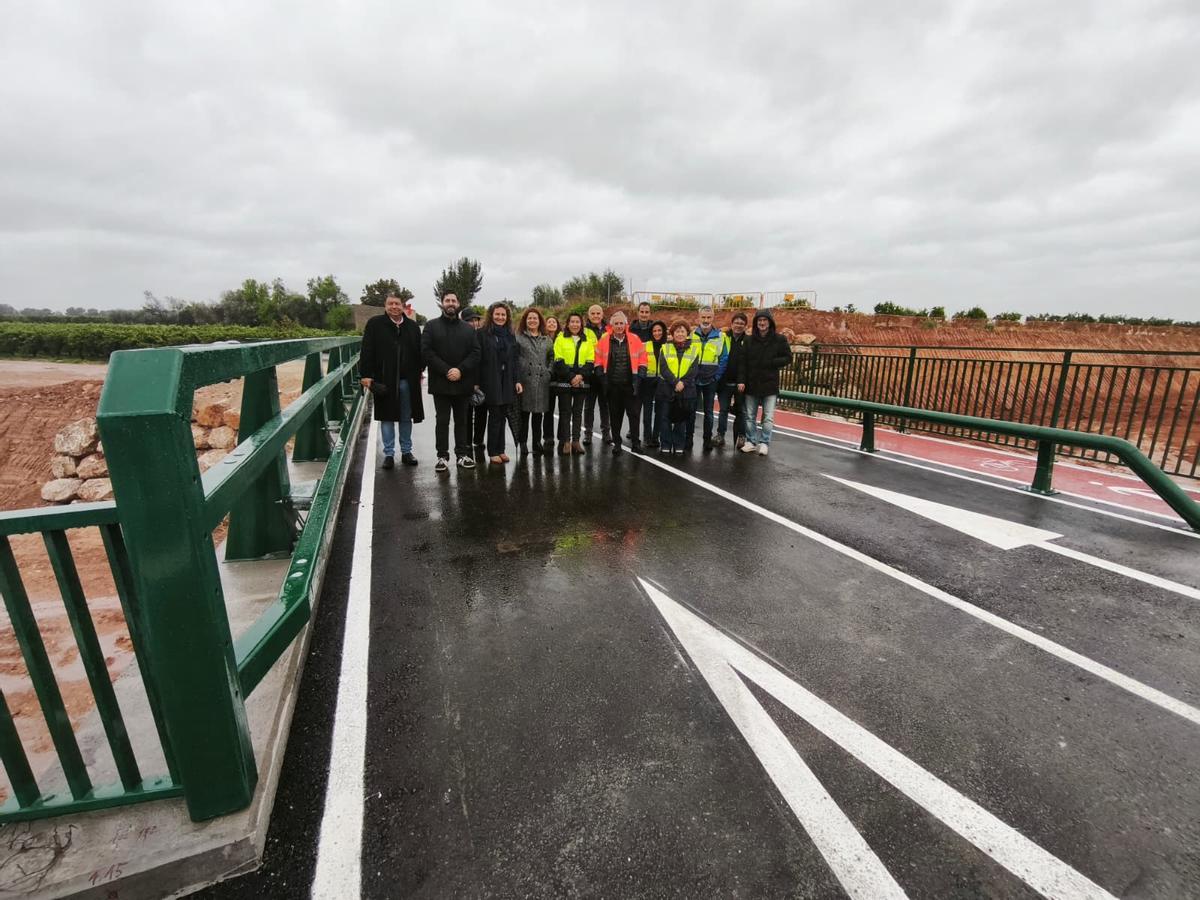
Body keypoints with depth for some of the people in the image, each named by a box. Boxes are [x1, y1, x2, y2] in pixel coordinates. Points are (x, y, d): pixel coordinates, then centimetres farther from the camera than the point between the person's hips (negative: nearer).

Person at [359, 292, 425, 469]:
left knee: (406, 418, 10)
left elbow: (419, 351, 11)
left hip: (408, 380, 2)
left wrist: (419, 372, 6)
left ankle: (406, 452, 20)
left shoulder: (413, 326, 7)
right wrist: (366, 374, -10)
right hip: (384, 380, -2)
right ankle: (389, 454, 14)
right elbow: (367, 351, -5)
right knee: (387, 417, 5)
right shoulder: (375, 324, -1)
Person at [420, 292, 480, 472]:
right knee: (442, 421, 2)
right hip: (440, 383, -2)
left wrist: (460, 370, -13)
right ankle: (442, 456, 6)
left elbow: (475, 353, 2)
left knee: (461, 420, 9)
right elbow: (426, 352, -6)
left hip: (463, 382, 2)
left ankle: (462, 454, 15)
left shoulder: (468, 328, 11)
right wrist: (446, 371, -15)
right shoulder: (431, 326, 5)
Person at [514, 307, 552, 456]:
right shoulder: (518, 338, 3)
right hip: (524, 380, -3)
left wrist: (549, 372, 3)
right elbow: (514, 359, -3)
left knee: (539, 413, 7)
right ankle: (522, 442, 9)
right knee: (523, 413, 0)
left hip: (541, 381, 3)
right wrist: (516, 380, -10)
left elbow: (551, 358, 19)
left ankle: (537, 441, 17)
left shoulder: (546, 340, 16)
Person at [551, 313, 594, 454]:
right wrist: (571, 377, -15)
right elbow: (559, 361, -5)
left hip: (581, 382, 3)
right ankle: (565, 442, 3)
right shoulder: (560, 339, 3)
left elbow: (590, 362, 6)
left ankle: (575, 441, 12)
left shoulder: (587, 341, 13)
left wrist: (581, 375, -11)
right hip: (564, 382, -3)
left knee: (578, 412, 6)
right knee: (565, 412, -1)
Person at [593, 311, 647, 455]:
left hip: (630, 385, -1)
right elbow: (598, 362, 6)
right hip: (612, 385, 1)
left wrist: (638, 378, -4)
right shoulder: (604, 341, 1)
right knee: (615, 415, 9)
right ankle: (616, 443, 20)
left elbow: (642, 361, 4)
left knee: (633, 413, 1)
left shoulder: (635, 340, 0)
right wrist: (603, 378, -1)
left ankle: (635, 443, 12)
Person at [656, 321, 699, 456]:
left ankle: (679, 446, 16)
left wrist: (683, 383, -16)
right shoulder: (665, 348, 6)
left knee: (681, 419, 7)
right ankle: (665, 445, 10)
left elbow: (694, 370, -2)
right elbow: (663, 369, -5)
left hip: (686, 391, 0)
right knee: (665, 418, 1)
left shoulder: (694, 349, 7)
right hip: (666, 390, 0)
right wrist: (675, 382, -17)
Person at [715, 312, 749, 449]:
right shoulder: (724, 338, 0)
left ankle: (740, 437, 18)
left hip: (741, 383, 0)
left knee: (740, 411, 9)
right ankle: (720, 436, 11)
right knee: (723, 410, 4)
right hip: (724, 382, 0)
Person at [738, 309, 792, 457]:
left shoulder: (779, 339, 0)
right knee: (750, 416, 8)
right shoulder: (749, 340, 4)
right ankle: (751, 442, 18)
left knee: (768, 418, 0)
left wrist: (770, 363, -12)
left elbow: (788, 358, 2)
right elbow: (742, 361, 1)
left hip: (770, 385, -2)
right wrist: (741, 380, -8)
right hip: (751, 384, 2)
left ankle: (764, 443, 10)